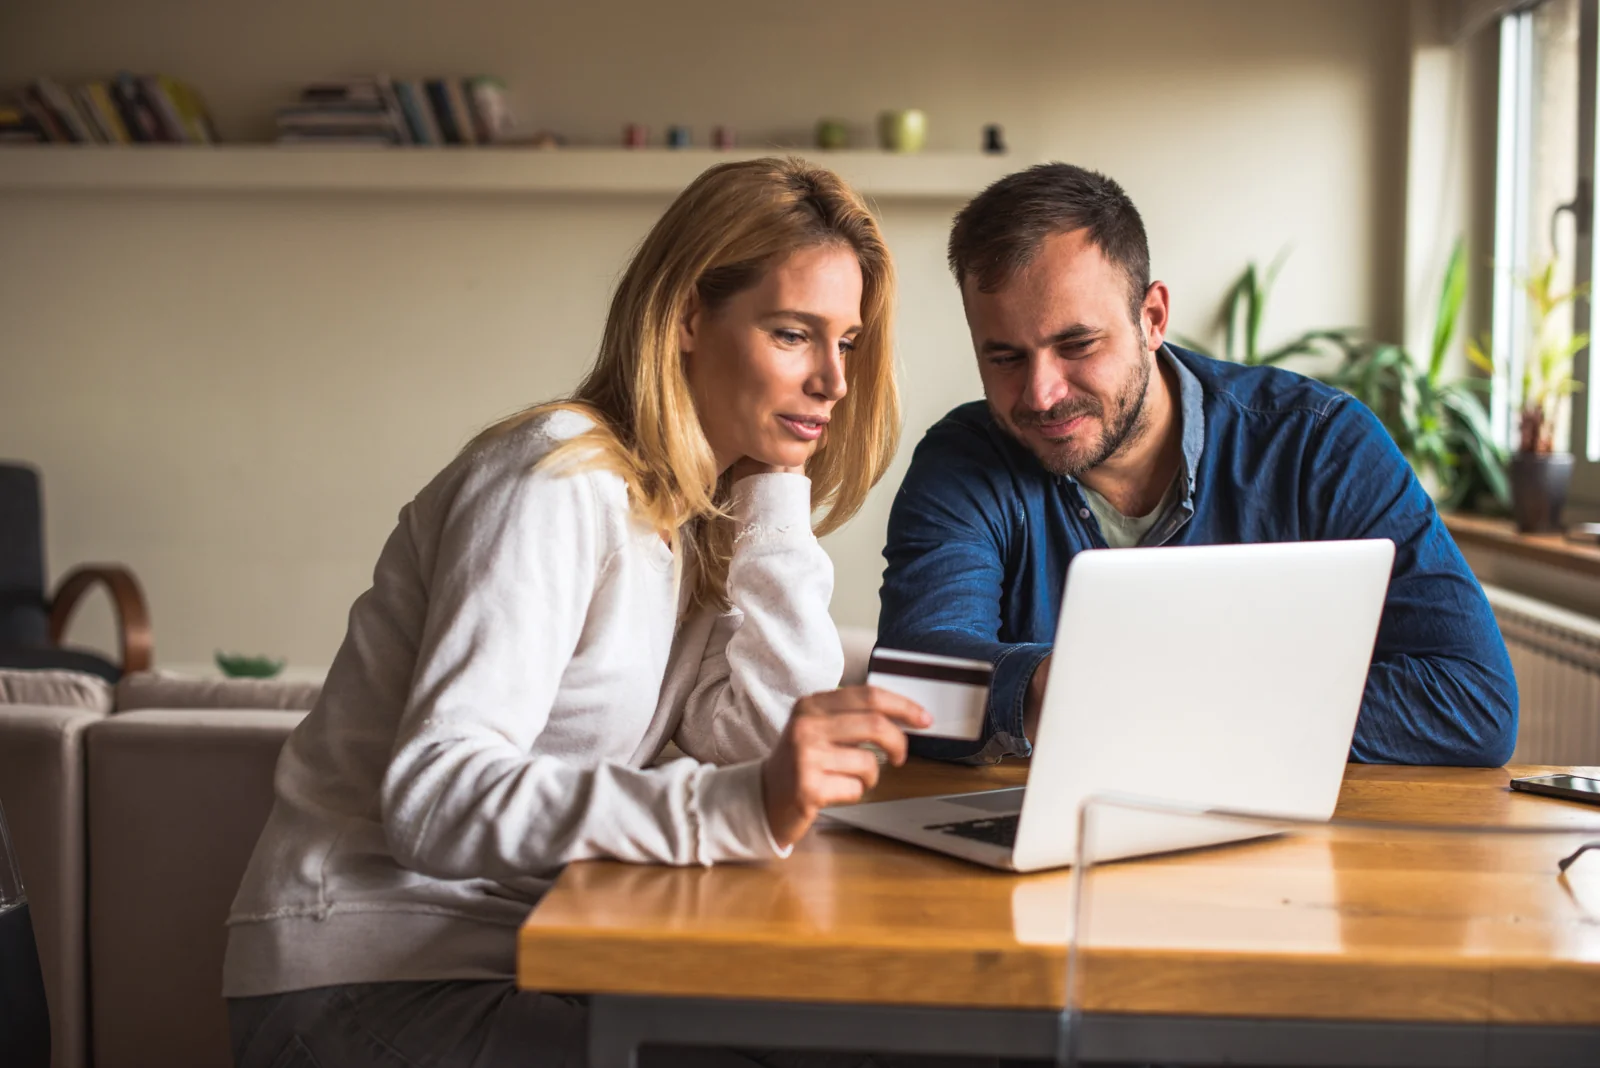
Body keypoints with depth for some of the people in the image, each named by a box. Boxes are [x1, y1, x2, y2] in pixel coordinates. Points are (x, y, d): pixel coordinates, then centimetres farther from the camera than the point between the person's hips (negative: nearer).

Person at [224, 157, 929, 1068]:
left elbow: (764, 744, -6)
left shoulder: (697, 511, 9)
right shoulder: (561, 480, -16)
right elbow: (431, 795, -28)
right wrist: (741, 809, -39)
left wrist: (776, 486, -3)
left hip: (513, 959, 8)